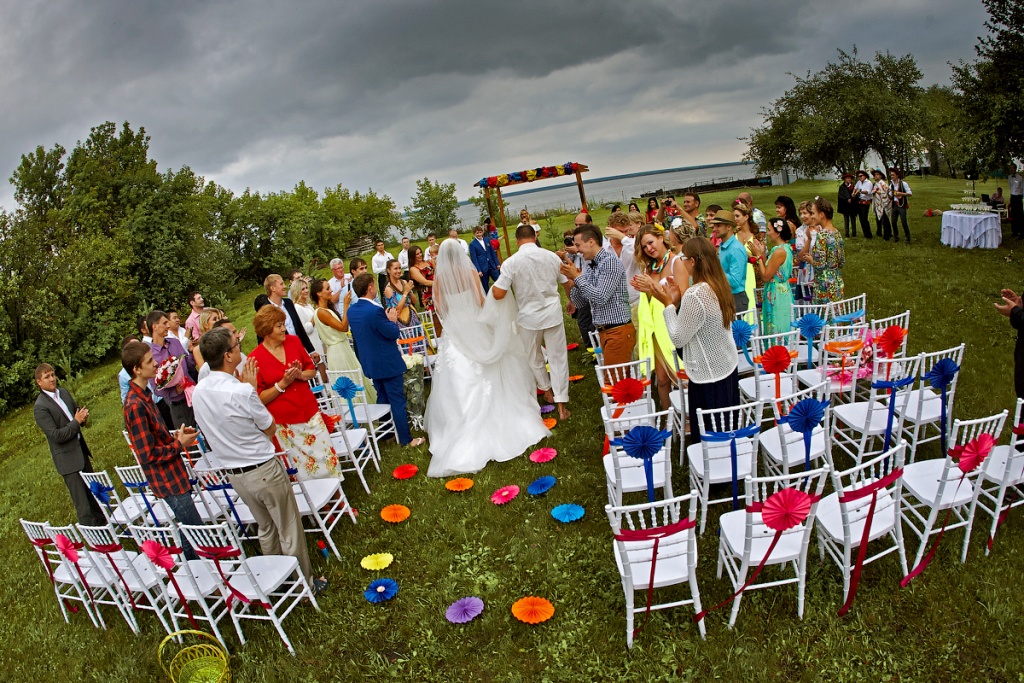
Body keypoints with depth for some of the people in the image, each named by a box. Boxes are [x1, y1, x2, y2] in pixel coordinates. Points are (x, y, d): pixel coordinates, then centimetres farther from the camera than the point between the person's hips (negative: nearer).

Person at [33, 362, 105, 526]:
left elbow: (76, 411, 19)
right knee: (81, 501, -2)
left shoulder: (64, 392, 6)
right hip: (68, 458, -8)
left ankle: (102, 523, 34)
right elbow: (56, 436, -21)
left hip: (81, 450, 8)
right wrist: (76, 422, -19)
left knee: (93, 492, 20)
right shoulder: (40, 407, -17)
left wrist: (82, 416, -3)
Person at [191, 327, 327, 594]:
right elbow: (270, 429, -10)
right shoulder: (242, 392, -26)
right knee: (290, 531, 10)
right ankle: (306, 583, 24)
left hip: (234, 475, 7)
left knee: (266, 528, 26)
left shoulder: (198, 393, -5)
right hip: (264, 470, -7)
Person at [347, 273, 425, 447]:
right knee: (398, 401, 3)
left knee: (382, 398, 22)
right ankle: (406, 439, 12)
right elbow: (393, 333, -20)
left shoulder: (351, 310, 0)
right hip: (388, 363, -8)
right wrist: (392, 320, -1)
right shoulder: (375, 310, -26)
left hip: (370, 364, 8)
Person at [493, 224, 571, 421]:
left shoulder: (511, 262, -13)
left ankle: (547, 390, 40)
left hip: (529, 316, -1)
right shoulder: (552, 256, -4)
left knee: (534, 358, 22)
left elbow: (498, 294, -18)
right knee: (558, 357, 8)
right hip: (552, 314, 1)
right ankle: (561, 405, 7)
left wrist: (494, 284, 6)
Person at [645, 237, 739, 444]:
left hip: (708, 375, -9)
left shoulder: (694, 294, -26)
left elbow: (678, 339, -18)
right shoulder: (719, 285, 1)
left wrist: (668, 303, -12)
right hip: (728, 367, 9)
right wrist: (680, 299, 7)